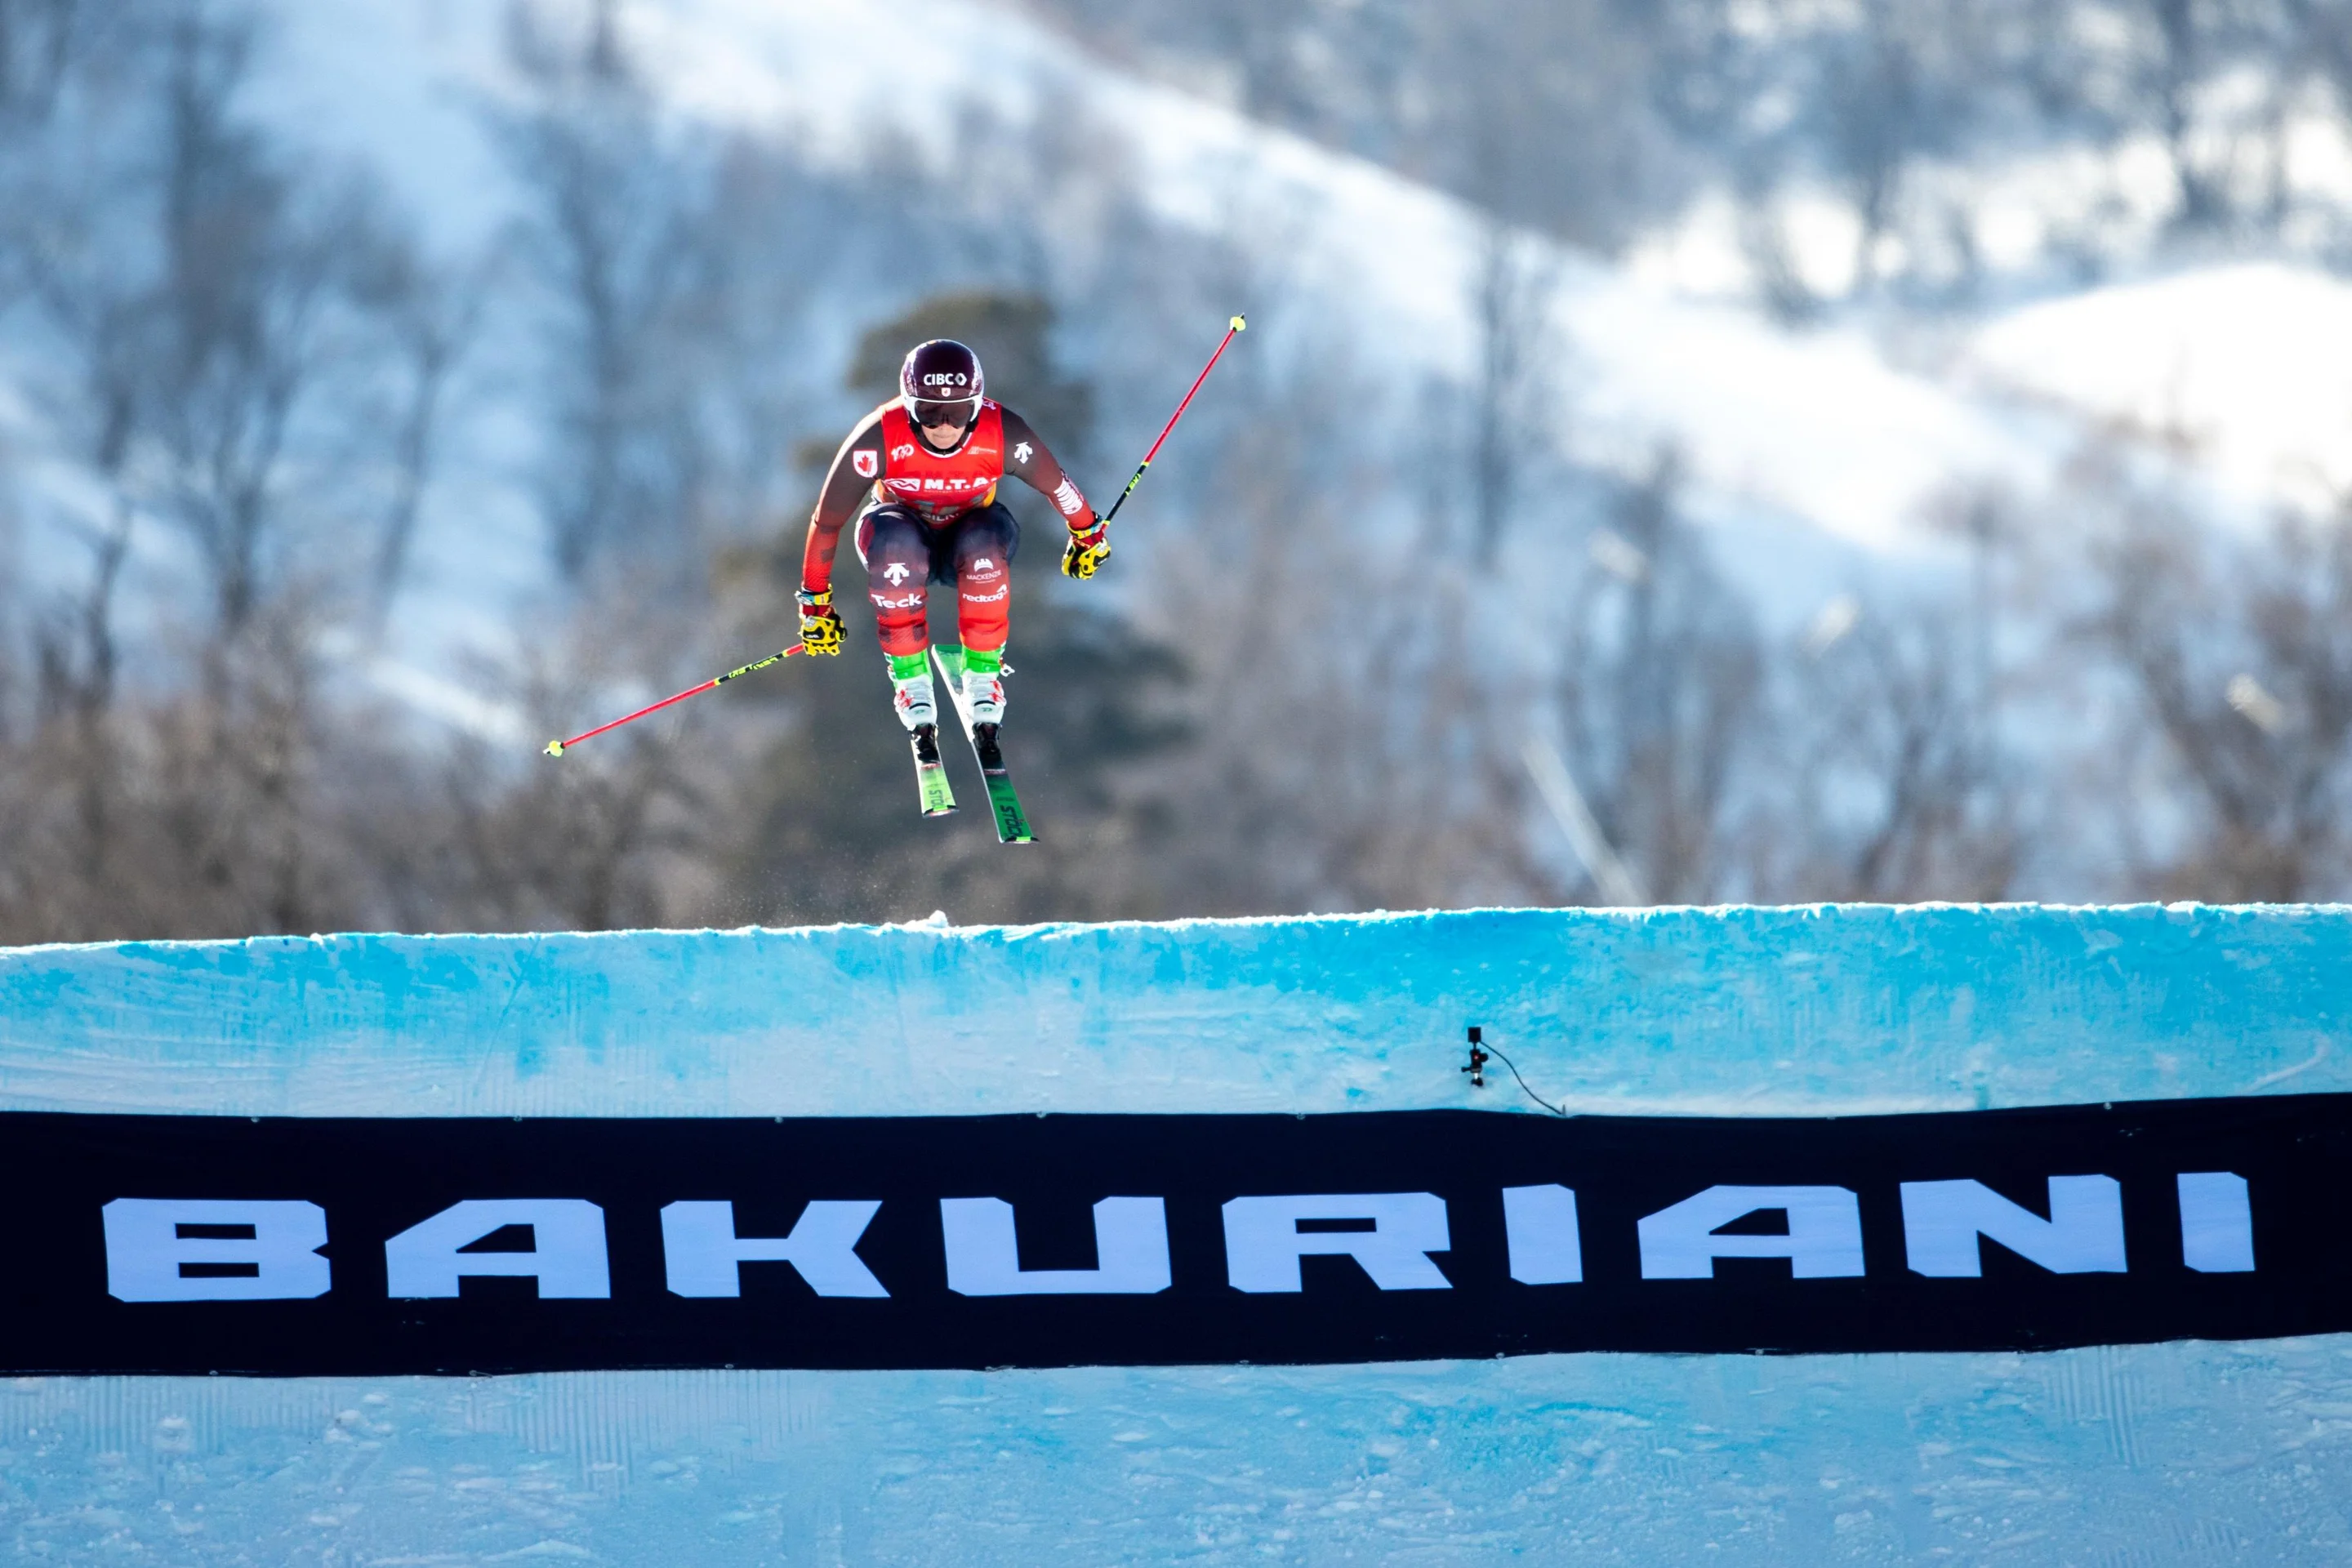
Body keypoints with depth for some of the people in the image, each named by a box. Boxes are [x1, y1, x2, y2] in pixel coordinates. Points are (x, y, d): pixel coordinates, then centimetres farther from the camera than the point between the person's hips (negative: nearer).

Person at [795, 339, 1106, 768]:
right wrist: (815, 602, -8)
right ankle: (910, 679, -21)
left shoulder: (1004, 435, -28)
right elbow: (826, 521, -17)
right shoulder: (879, 439, -30)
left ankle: (982, 676, -17)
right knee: (895, 545, -38)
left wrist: (1087, 532, 11)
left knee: (985, 544, -37)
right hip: (903, 528, -1)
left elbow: (1057, 486, -6)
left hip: (972, 531, 1)